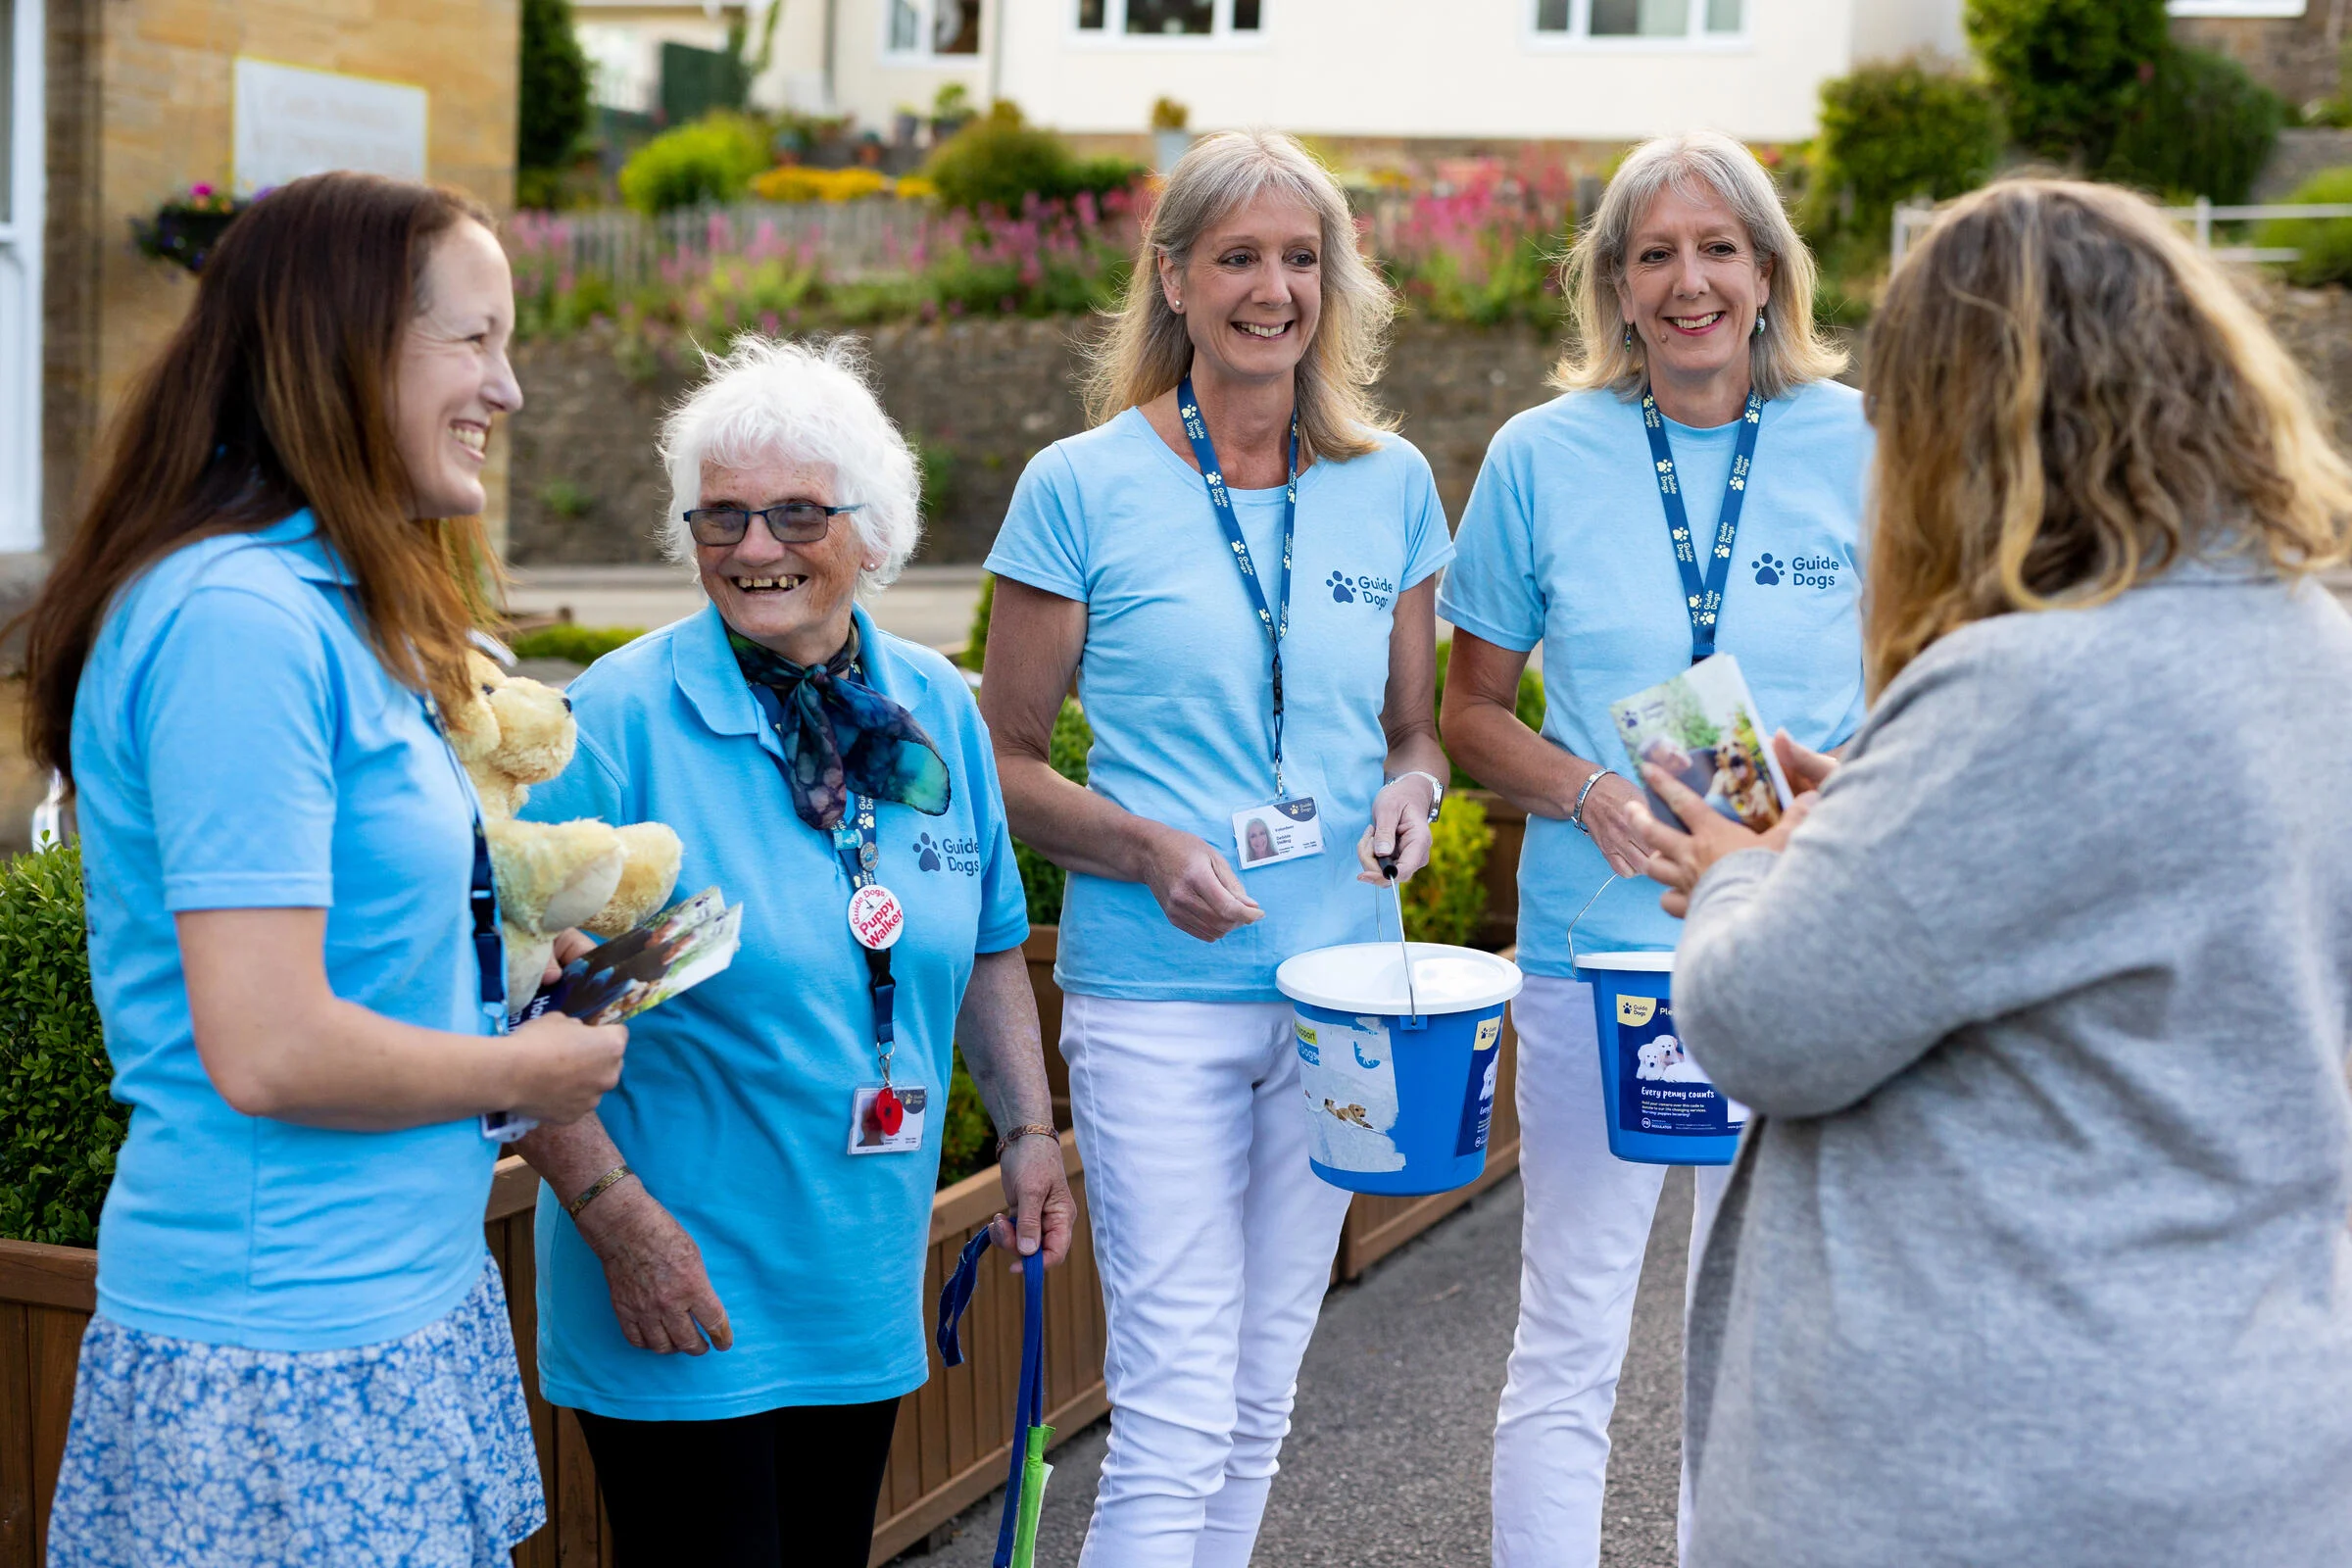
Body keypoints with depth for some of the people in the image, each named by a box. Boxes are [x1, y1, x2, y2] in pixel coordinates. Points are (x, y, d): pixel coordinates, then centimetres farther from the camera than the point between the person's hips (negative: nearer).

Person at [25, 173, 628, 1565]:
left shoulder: (324, 612, 11)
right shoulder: (239, 624, -19)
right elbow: (268, 1053, -24)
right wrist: (524, 1070, -10)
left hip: (399, 1299, 9)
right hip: (286, 1355, -9)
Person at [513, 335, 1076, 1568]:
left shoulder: (936, 711, 4)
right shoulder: (622, 718, -13)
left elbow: (986, 946, 16)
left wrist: (1027, 1129, 9)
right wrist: (616, 1215, -20)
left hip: (865, 1278, 6)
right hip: (682, 1295, -5)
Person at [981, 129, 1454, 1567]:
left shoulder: (1390, 486, 6)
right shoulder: (1082, 490, -5)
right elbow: (1007, 762, -1)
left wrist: (1409, 790, -7)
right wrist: (1150, 848, -18)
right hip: (1156, 995, -4)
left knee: (1263, 1396, 14)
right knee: (1178, 1414, -6)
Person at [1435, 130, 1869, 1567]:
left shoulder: (1859, 447, 1)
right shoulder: (1545, 455, 0)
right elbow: (1471, 710, 7)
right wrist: (1593, 794, -12)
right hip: (1599, 945, -1)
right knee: (1570, 1341, 4)